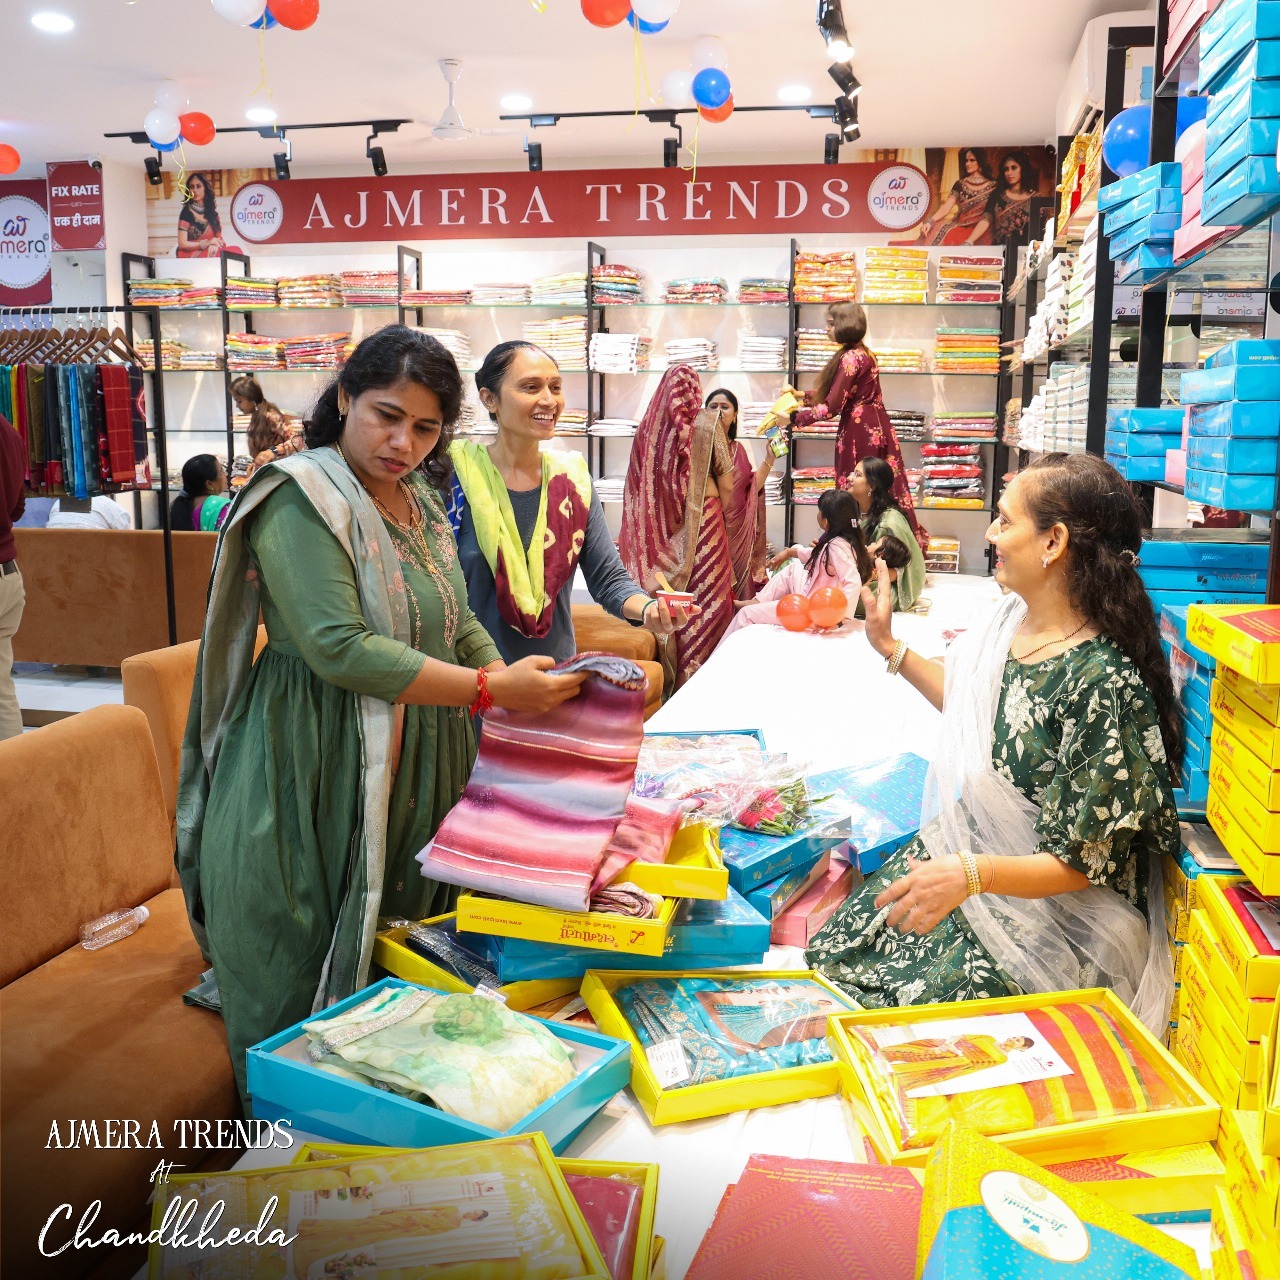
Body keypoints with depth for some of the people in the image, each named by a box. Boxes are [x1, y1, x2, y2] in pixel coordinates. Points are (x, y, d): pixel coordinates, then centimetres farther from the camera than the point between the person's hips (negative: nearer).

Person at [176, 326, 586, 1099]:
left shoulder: (421, 501, 12)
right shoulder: (302, 499, -13)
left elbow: (459, 623, 15)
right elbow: (340, 649, -23)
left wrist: (523, 691, -3)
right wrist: (491, 689, -23)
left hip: (413, 771, 8)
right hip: (312, 785, -7)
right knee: (308, 1008, 4)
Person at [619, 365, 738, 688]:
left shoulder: (649, 426, 0)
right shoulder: (706, 423, -7)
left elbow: (637, 484, 5)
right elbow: (727, 483, -6)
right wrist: (718, 510, 10)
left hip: (659, 525, 3)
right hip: (702, 521, -3)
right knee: (703, 598, 4)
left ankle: (667, 668, 20)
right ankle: (697, 671, 6)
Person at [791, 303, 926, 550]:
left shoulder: (850, 357, -15)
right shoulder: (861, 352, 15)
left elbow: (832, 407, -18)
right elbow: (834, 395, 21)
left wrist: (794, 417, -11)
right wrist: (803, 395, 21)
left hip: (861, 431, -9)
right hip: (874, 427, 9)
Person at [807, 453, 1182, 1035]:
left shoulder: (1103, 683, -29)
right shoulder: (1012, 618, -3)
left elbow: (1078, 863, -24)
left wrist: (971, 874, -40)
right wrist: (890, 648, 15)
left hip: (1045, 914, -8)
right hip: (962, 859, 8)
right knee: (830, 956, 2)